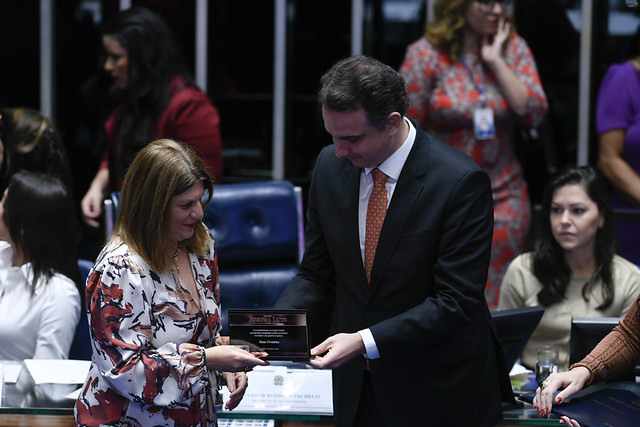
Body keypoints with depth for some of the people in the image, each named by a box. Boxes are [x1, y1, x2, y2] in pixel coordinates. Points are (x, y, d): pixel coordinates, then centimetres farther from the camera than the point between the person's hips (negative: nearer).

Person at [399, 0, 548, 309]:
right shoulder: (426, 54, -5)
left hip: (503, 195, 3)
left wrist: (496, 61, -9)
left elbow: (534, 112, -6)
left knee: (494, 304, -1)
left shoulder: (513, 49, 6)